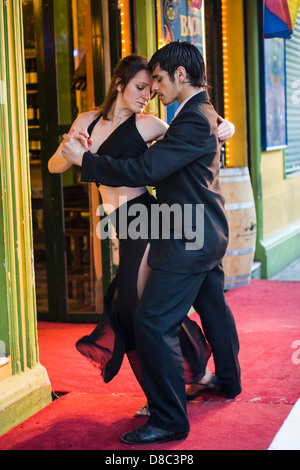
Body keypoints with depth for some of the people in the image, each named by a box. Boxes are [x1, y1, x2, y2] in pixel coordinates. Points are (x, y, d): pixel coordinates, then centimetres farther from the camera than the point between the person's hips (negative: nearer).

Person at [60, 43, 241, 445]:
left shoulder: (194, 119, -21)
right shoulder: (204, 113, 12)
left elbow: (145, 170, -27)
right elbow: (166, 165, 18)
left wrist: (84, 160, -20)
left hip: (189, 239, -11)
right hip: (208, 233, 11)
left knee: (153, 322, -10)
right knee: (213, 308, 25)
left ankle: (170, 420, -5)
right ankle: (228, 382, 44)